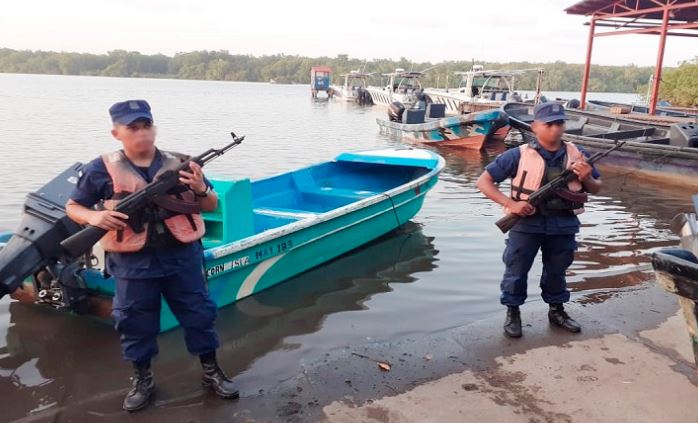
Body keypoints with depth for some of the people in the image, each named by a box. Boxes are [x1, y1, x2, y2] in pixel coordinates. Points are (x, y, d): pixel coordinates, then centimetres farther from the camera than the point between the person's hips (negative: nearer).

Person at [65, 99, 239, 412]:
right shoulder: (101, 169, -3)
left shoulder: (179, 164, 1)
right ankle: (142, 379, 33)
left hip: (182, 255, 1)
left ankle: (211, 371, 28)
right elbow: (72, 207, 7)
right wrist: (94, 216, -15)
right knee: (135, 321, 11)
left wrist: (201, 189, -16)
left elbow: (212, 206, 6)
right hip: (133, 263, -1)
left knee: (199, 313, 9)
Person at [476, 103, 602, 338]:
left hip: (563, 225, 3)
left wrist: (587, 179, -11)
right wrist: (510, 203, -19)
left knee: (556, 271, 18)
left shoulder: (577, 155, 2)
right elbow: (483, 182, -9)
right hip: (526, 223, -3)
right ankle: (512, 313, 24)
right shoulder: (519, 155, -10)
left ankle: (557, 310, 38)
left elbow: (596, 189, 13)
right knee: (516, 270, 6)